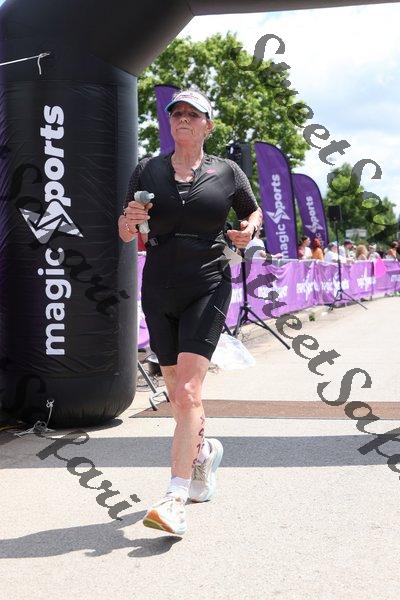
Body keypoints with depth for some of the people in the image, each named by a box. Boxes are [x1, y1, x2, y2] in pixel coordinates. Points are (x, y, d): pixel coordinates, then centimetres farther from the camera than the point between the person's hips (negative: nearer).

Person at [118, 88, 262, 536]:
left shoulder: (227, 172, 4)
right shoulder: (147, 171, 8)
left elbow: (253, 211, 19)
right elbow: (124, 234, 11)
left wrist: (249, 230, -4)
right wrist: (129, 220, -12)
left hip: (207, 288, -3)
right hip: (158, 292, 4)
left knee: (187, 390, -16)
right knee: (177, 394, 14)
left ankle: (175, 501, -17)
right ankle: (204, 450, 44)